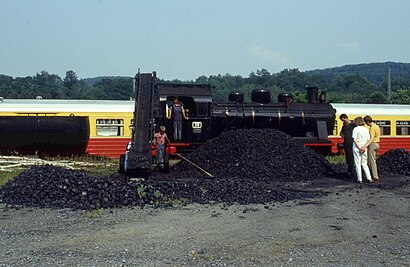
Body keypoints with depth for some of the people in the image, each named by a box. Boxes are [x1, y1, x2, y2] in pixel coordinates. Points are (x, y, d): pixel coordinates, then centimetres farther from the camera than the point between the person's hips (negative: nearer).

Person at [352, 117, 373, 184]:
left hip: (356, 148, -4)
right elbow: (368, 140, 3)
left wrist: (359, 147, -11)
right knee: (364, 164, 14)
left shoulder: (356, 129, -9)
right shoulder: (366, 129, 6)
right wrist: (364, 147, -3)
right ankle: (369, 178, 8)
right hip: (364, 148, 4)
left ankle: (359, 179, 2)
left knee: (358, 164, 3)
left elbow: (354, 140, -15)